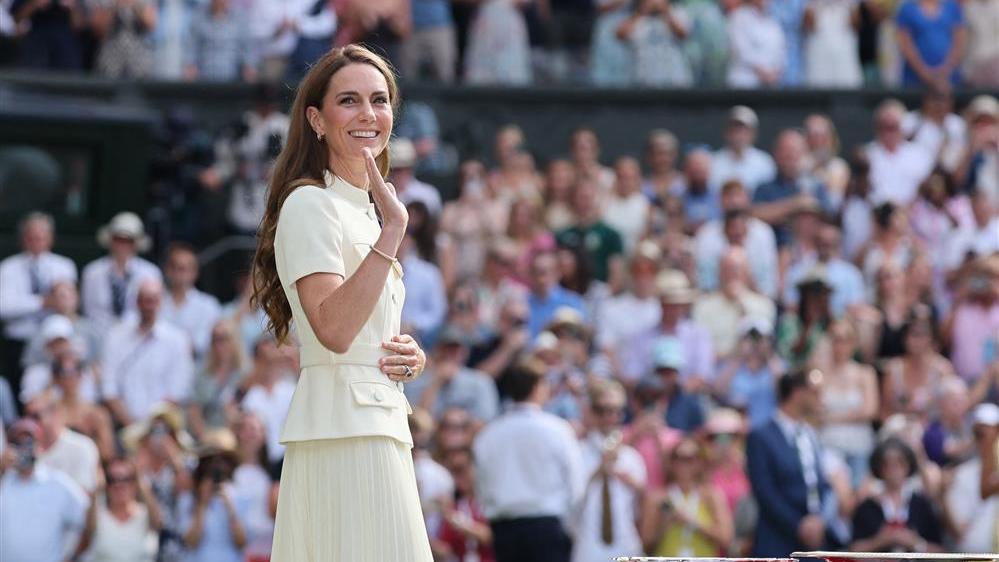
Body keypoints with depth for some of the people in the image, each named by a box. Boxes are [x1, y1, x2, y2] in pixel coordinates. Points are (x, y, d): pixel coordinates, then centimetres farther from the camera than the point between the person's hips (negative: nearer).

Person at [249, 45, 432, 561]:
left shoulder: (364, 210, 21)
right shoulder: (309, 204, -7)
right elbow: (333, 329, -21)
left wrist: (410, 356, 8)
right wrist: (392, 231, -25)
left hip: (381, 421, 9)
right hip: (341, 428, -9)